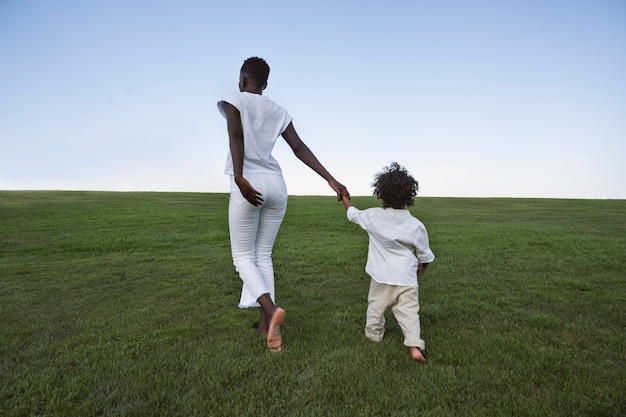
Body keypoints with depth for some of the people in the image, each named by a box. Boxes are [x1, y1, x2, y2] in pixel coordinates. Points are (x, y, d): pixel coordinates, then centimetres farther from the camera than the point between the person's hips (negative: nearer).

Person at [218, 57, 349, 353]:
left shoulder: (234, 100, 4)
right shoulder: (277, 111, 17)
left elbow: (236, 137, -16)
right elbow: (300, 148, 6)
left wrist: (239, 178, -27)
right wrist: (331, 180, 1)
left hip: (249, 184, -5)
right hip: (276, 185, 5)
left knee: (243, 257, 6)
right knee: (263, 254, 14)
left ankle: (271, 309, -17)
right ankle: (266, 322, 14)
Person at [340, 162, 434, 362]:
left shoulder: (373, 216, -11)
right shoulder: (416, 225, -12)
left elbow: (353, 214, 9)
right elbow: (424, 254, -1)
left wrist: (345, 198, 27)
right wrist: (422, 267, 21)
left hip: (381, 277, 1)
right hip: (406, 279, 0)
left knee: (376, 307, 20)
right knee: (409, 312, 7)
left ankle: (373, 335, 38)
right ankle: (415, 347, 0)